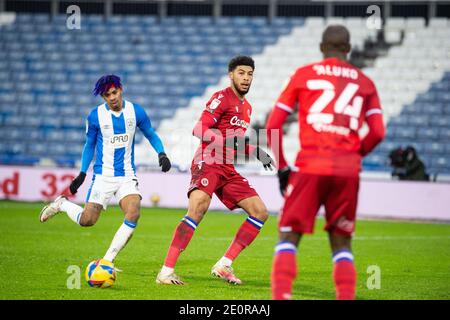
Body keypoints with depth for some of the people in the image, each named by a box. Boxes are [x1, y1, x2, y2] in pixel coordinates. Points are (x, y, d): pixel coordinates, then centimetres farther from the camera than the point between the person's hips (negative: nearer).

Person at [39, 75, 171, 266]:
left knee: (133, 214, -22)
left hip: (127, 175, 1)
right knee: (87, 220, -6)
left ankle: (108, 260, -11)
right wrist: (82, 174, 4)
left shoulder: (136, 111, -2)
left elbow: (151, 135, 13)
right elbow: (89, 145, 9)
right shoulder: (95, 116, -4)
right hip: (103, 176, -1)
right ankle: (61, 204, 28)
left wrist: (161, 154, -5)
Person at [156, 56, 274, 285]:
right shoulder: (222, 98, -6)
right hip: (208, 163, -8)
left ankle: (223, 266, 1)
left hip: (228, 170, 9)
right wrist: (228, 140, -28)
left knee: (260, 212, 0)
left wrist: (256, 152, 23)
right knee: (197, 210, -28)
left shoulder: (247, 107, 21)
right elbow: (199, 130, -17)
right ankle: (166, 271, -27)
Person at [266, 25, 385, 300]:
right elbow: (378, 133, 3)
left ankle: (281, 295, -13)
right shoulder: (365, 83, 12)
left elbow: (273, 126, 5)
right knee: (342, 243, 12)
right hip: (348, 172, 2)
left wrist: (282, 168, 12)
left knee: (289, 236, 4)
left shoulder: (303, 75, 8)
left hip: (310, 166, -2)